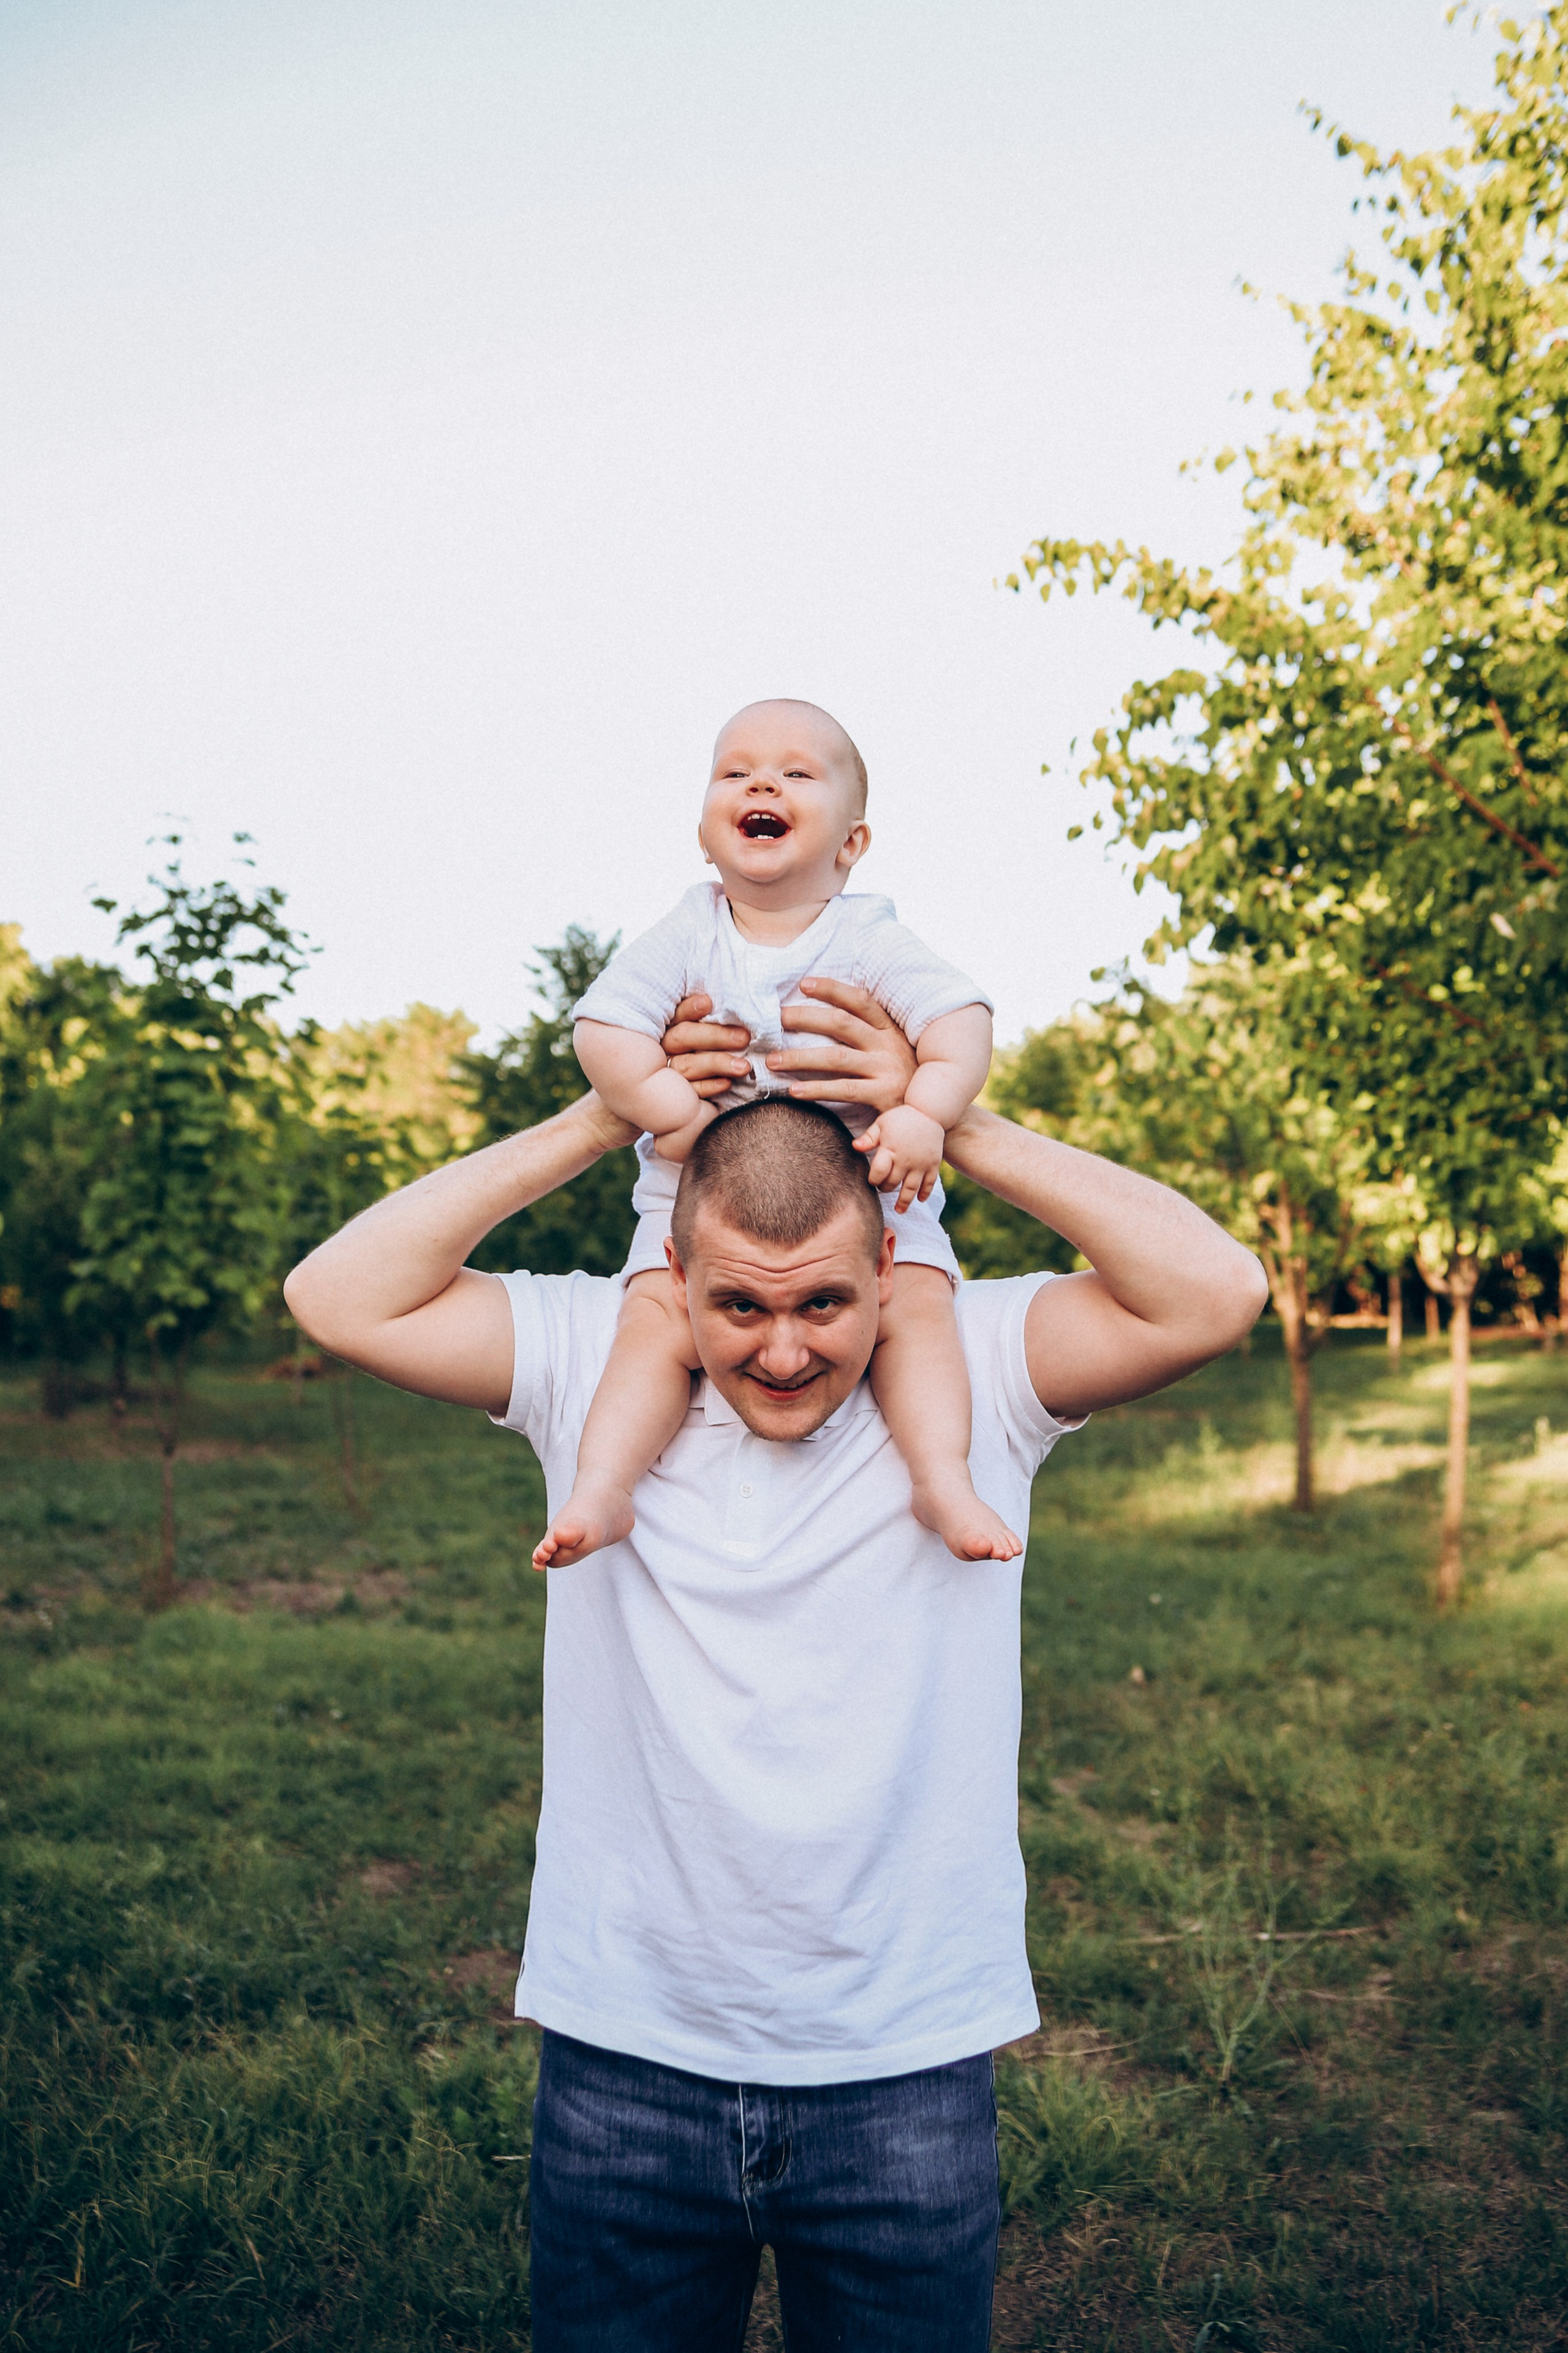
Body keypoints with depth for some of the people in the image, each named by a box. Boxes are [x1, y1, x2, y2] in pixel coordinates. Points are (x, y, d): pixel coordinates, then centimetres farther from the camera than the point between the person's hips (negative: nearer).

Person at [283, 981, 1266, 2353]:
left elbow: (1218, 1295, -20)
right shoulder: (595, 1363, -5)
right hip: (624, 2060, 1)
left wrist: (955, 1127, -18)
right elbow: (340, 1299, -12)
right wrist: (601, 1125, -14)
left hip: (906, 2068, 0)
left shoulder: (974, 1373, -8)